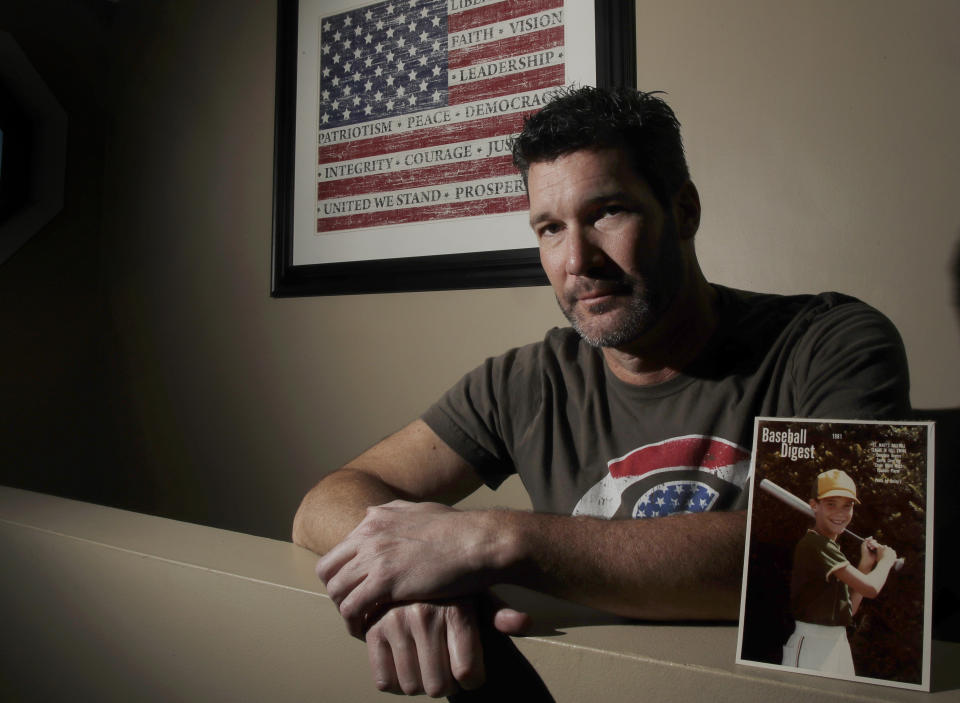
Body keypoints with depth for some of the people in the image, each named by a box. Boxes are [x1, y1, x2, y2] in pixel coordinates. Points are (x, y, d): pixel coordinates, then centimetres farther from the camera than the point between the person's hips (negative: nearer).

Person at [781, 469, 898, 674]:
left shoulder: (832, 548, 13)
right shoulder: (814, 544, -16)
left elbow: (850, 609, 12)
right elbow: (870, 588, -19)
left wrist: (866, 564, 7)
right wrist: (886, 559, -1)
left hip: (838, 641, 9)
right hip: (810, 641, -9)